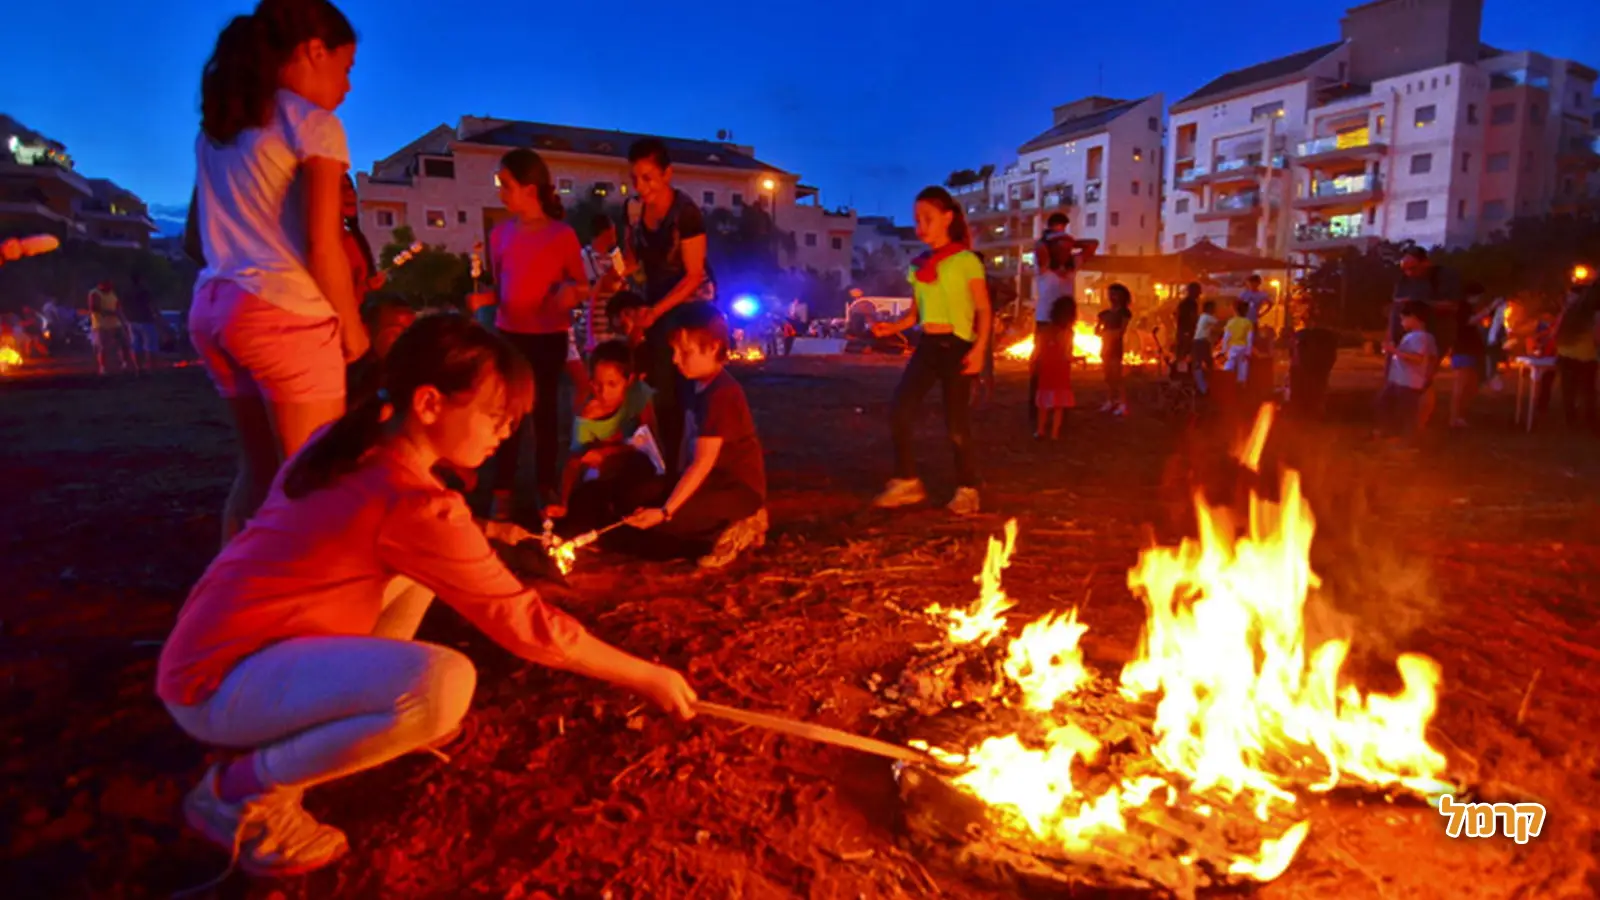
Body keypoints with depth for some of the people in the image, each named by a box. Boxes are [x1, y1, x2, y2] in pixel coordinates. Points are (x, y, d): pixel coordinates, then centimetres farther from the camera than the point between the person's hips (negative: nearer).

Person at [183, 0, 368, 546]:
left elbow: (194, 243, 19)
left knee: (260, 471, 17)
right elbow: (322, 246, -13)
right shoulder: (313, 123, -4)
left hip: (212, 307, 8)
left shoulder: (216, 129, 18)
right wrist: (353, 326, -3)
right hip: (284, 314, -8)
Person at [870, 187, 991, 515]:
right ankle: (907, 482, 8)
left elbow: (983, 310, -5)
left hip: (956, 346, -5)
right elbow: (916, 312, 14)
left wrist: (979, 348, -18)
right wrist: (892, 327, -6)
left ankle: (967, 489, 17)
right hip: (926, 346, 5)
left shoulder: (966, 261, -4)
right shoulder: (918, 265, 11)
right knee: (899, 412, -5)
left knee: (956, 423, 0)